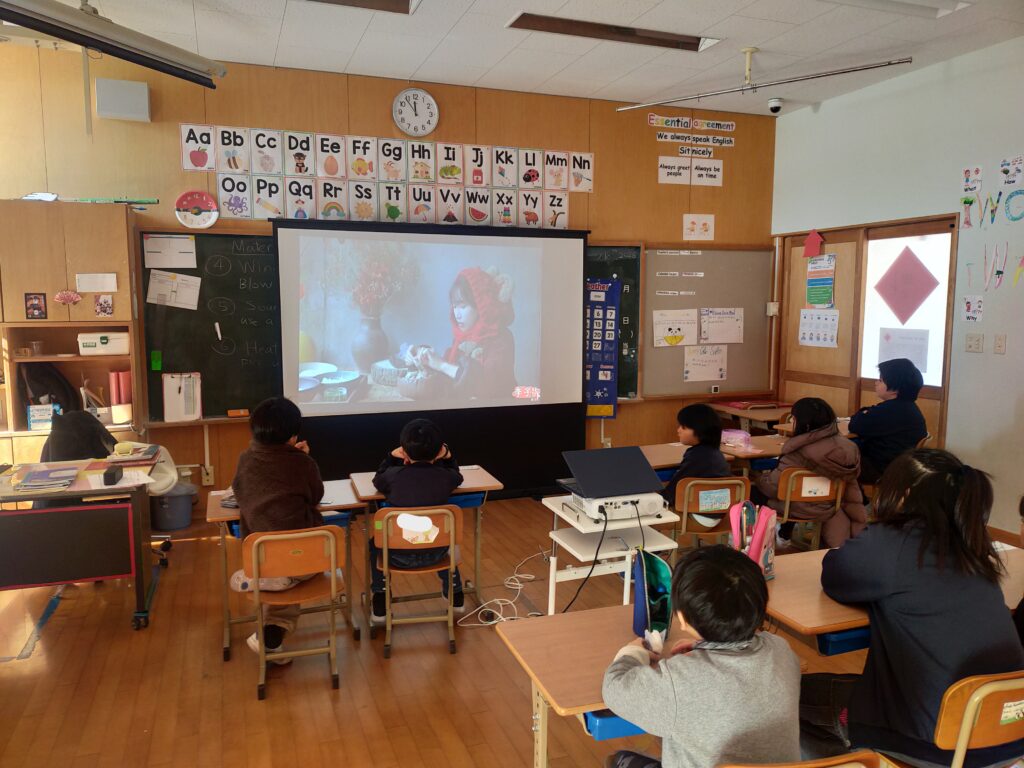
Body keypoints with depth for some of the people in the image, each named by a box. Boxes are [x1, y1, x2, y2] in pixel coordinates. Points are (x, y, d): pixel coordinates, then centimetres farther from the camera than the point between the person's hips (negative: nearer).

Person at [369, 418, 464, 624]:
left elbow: (377, 480, 8)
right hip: (435, 554, 2)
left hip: (399, 556, -2)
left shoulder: (392, 475, -17)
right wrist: (447, 457, -1)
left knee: (375, 543, 32)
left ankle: (380, 605, 29)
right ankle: (455, 595, 47)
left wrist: (392, 456, 6)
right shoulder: (445, 477, -13)